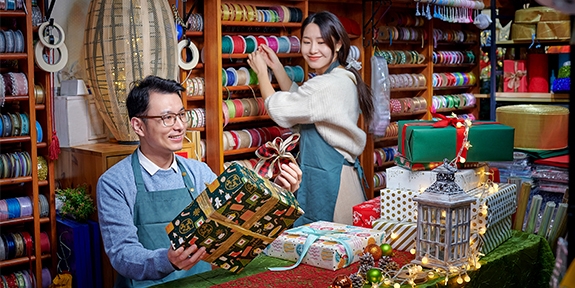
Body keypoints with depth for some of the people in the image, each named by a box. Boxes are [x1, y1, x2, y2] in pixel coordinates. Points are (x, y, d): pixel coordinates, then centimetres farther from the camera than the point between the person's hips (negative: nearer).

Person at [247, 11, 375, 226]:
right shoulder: (341, 78, 10)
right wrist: (277, 67, 16)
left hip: (327, 179, -10)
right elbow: (297, 100, 24)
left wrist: (261, 73, 2)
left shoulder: (329, 85, -22)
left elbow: (279, 110, -13)